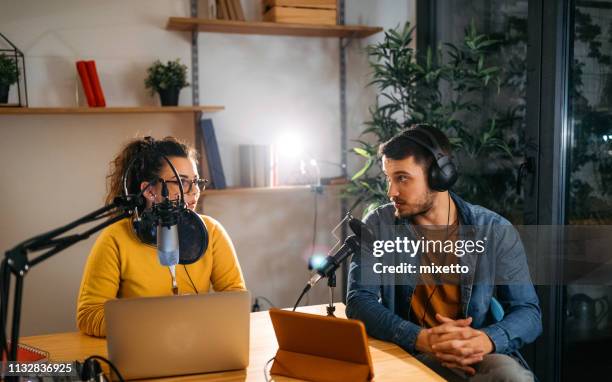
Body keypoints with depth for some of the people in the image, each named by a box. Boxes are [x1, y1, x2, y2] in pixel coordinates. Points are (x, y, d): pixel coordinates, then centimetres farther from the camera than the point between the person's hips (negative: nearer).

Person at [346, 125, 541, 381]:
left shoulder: (495, 231, -1)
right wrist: (422, 339, -26)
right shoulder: (378, 226, -1)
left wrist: (488, 340, -24)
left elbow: (528, 312, -2)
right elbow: (359, 301, -9)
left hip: (479, 356, 1)